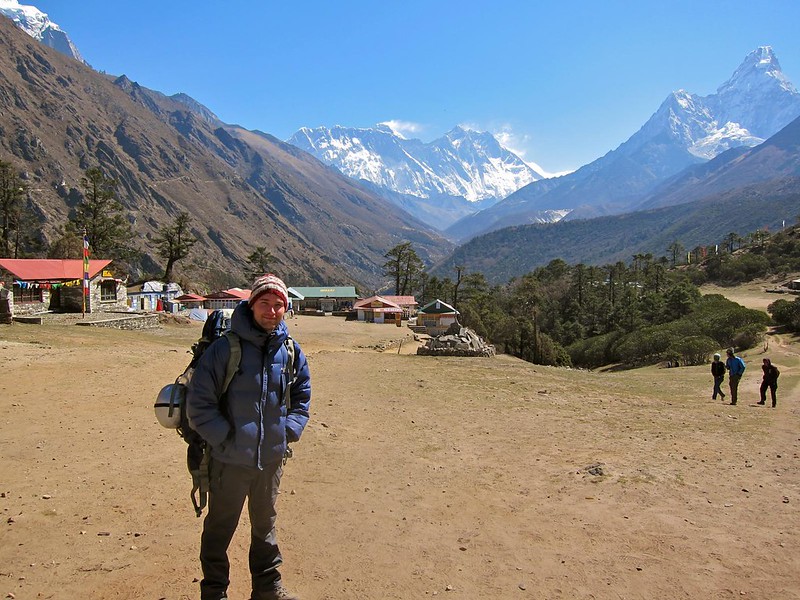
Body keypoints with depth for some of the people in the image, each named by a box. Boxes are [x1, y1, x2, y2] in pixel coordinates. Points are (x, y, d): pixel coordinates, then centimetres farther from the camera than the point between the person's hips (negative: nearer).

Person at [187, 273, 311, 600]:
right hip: (231, 460, -4)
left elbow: (301, 396, 14)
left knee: (265, 525, 23)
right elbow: (198, 402, -14)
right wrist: (225, 437, -15)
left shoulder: (291, 352, -1)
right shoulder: (225, 348, -16)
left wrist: (290, 431, 3)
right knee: (220, 529, 13)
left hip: (272, 459, 5)